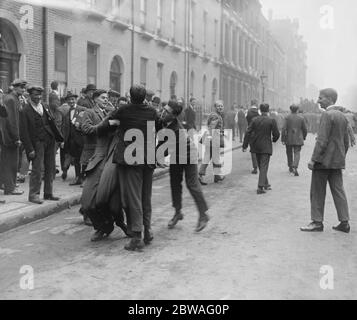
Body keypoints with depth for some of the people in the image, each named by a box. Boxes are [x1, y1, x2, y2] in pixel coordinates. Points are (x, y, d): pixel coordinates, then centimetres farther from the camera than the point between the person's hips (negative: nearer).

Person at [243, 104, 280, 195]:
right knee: (264, 167, -1)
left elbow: (248, 132, -4)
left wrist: (245, 145, -1)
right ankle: (260, 187, -9)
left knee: (261, 166, 17)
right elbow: (276, 134, -9)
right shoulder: (272, 121, -9)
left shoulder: (254, 120, -1)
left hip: (256, 146, 4)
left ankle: (266, 184, 30)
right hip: (266, 146, -4)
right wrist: (274, 139, 14)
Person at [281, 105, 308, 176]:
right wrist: (304, 137, 20)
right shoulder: (301, 118, 0)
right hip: (298, 139, 0)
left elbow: (284, 129, -11)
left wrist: (283, 139, -6)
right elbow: (305, 129, 4)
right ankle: (295, 168, -20)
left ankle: (291, 167, 30)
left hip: (289, 139, 0)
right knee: (297, 153, 0)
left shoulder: (287, 118, -5)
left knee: (289, 153, 16)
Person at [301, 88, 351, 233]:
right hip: (337, 162, 8)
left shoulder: (327, 115, -15)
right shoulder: (342, 116, 12)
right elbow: (346, 141, 16)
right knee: (338, 191, 10)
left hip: (324, 160, -8)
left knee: (317, 192, 1)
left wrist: (313, 159, -17)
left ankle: (317, 222, 6)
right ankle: (344, 222, 11)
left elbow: (322, 141, -20)